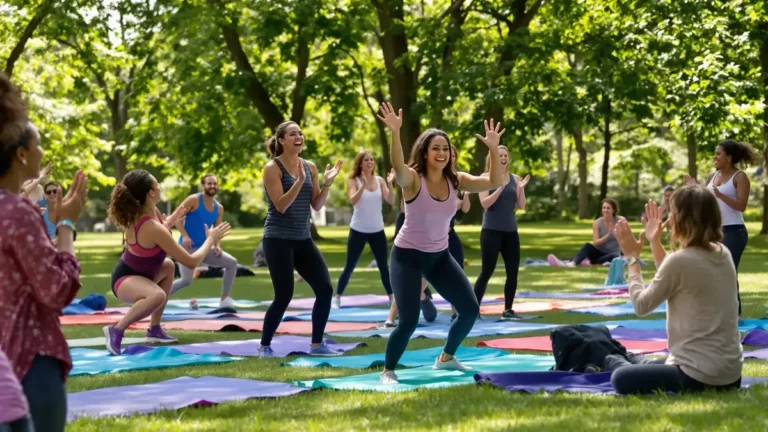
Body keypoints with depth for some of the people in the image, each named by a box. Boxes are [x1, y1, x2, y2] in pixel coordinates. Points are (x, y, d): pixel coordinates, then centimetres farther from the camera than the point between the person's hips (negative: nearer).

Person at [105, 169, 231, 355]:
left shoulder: (138, 214, -3)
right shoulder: (153, 228, -30)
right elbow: (191, 262, -21)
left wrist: (170, 221, 25)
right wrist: (211, 240, -7)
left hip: (135, 271, 11)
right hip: (126, 279, -11)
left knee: (168, 266, 36)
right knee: (158, 295, -42)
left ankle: (154, 329, 34)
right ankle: (117, 329, -24)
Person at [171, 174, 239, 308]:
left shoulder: (219, 208, 9)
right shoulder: (194, 200, -10)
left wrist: (217, 245, -7)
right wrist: (185, 236, -25)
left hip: (204, 247, 7)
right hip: (188, 247, -7)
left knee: (232, 263, 0)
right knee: (186, 280, -21)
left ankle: (224, 299, 4)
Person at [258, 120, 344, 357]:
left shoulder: (310, 167, 8)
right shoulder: (273, 168, -9)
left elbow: (317, 205, 8)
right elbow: (281, 206, -17)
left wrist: (327, 183, -7)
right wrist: (299, 181, -26)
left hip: (303, 239, 6)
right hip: (278, 239, -6)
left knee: (325, 289, -1)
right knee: (284, 296, -9)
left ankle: (317, 344, 12)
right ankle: (264, 346, 7)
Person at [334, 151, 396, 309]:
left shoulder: (380, 181, 2)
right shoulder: (353, 181, -7)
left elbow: (391, 201, -8)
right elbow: (353, 200, -24)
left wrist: (390, 184, -23)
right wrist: (364, 185, -38)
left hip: (377, 230, 3)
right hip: (358, 230, -3)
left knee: (384, 266, 8)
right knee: (349, 267, 0)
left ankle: (392, 298, 15)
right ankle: (337, 298, 7)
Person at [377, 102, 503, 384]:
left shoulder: (455, 181, -5)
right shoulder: (413, 179, -19)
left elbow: (493, 183, -12)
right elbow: (397, 166, -42)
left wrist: (493, 149, -24)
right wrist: (395, 133, -57)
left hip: (440, 256, 6)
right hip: (408, 256, -6)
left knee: (470, 310, 5)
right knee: (409, 319, -18)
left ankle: (446, 358, 30)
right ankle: (388, 371, 5)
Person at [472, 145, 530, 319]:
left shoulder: (515, 179, 8)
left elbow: (521, 206, 5)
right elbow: (485, 203, -15)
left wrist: (521, 188, -10)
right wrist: (500, 187, -24)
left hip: (511, 231, 5)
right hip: (491, 231, -5)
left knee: (513, 271, 4)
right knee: (487, 271, -7)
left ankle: (508, 309, 13)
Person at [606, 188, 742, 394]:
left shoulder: (681, 260, -21)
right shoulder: (723, 254, 4)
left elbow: (641, 305, -7)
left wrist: (632, 258, 3)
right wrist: (655, 242, 22)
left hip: (701, 377, -9)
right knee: (658, 366, 36)